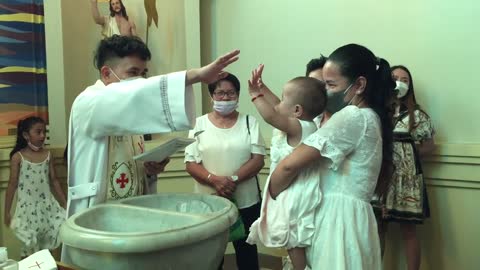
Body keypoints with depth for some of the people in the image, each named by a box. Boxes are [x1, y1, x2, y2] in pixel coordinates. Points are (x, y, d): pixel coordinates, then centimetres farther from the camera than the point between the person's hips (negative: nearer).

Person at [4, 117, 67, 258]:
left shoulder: (47, 154, 2)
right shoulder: (18, 157, -6)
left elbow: (54, 180, 5)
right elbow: (12, 185, -3)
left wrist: (65, 204, 3)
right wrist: (7, 212, -2)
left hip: (47, 205, 3)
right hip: (27, 207, -2)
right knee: (30, 246, 5)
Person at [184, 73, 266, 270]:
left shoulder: (249, 122, 3)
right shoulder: (199, 124, 2)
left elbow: (258, 159, -4)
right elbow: (190, 164, -3)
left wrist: (233, 179, -19)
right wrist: (215, 180, -21)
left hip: (246, 202, 0)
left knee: (247, 253, 13)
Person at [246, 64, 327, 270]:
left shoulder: (299, 127, -20)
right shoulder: (303, 124, 8)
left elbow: (271, 116, -33)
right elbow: (279, 109, 20)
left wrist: (255, 94, -19)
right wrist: (262, 88, 15)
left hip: (295, 195, -10)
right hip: (291, 193, 10)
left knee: (295, 245, 1)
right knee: (296, 244, 20)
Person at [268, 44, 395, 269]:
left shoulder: (352, 117, -17)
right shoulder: (368, 117, 16)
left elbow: (289, 165, -19)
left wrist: (270, 197, -2)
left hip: (339, 220, -9)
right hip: (343, 217, 9)